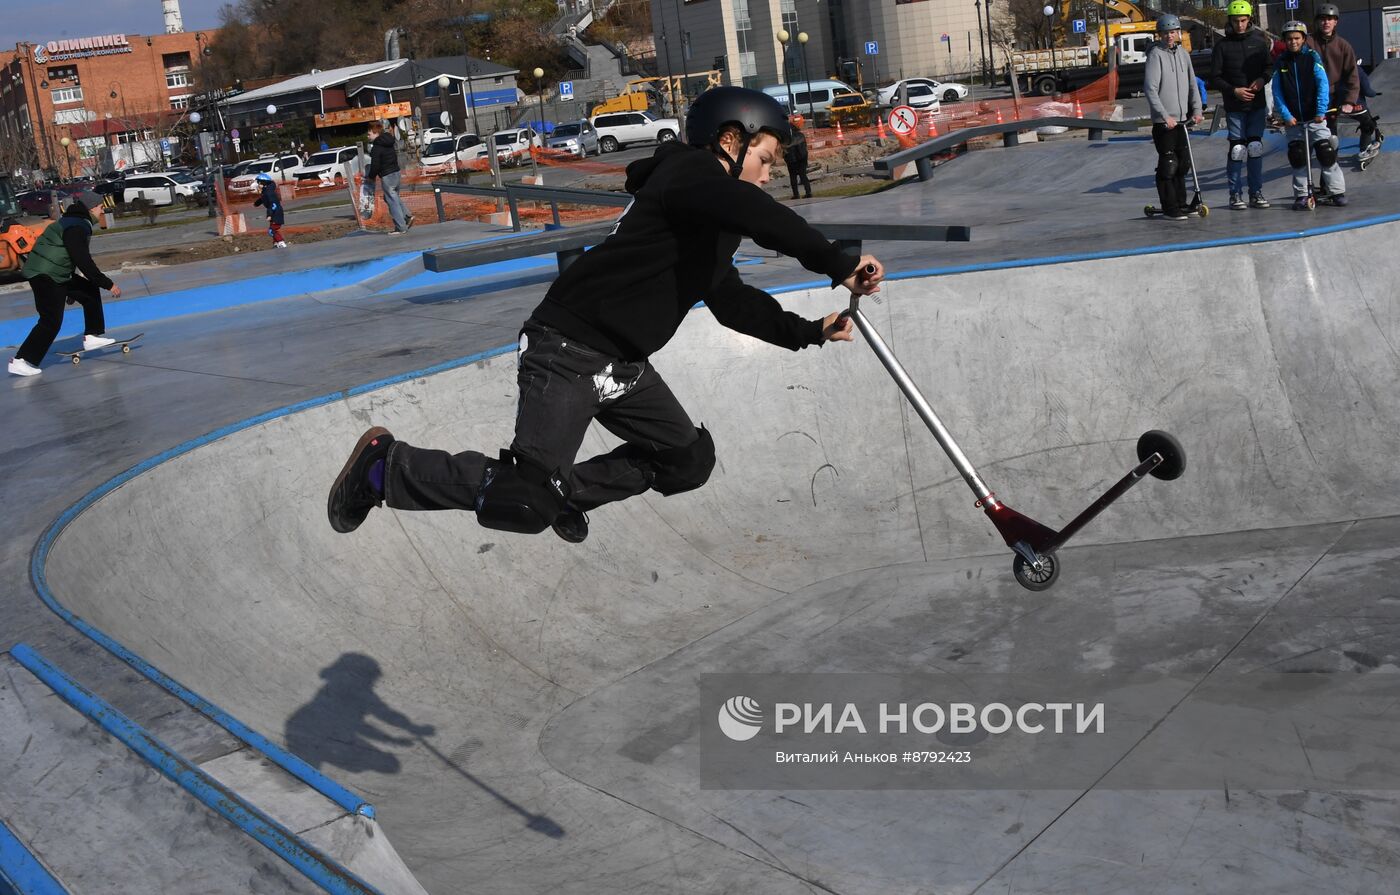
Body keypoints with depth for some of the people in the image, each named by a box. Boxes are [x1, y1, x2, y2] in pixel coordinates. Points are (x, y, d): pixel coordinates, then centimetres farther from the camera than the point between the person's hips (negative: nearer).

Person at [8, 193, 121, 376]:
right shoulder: (75, 227, -18)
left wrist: (71, 291, 30)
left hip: (58, 274, 10)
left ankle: (91, 337, 18)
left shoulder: (78, 223, 15)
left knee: (91, 291, 14)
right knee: (51, 321, -11)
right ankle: (21, 361, -8)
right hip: (45, 276, -10)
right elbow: (84, 263, -24)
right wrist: (108, 285, -19)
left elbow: (77, 258, 23)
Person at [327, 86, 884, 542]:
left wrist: (809, 332, 21)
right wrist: (841, 266, -23)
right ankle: (387, 466, 1)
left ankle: (567, 489, 24)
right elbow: (768, 222, -28)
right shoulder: (691, 172, -12)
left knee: (688, 461, 14)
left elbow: (732, 301, 24)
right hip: (567, 352, -10)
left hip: (624, 363, 10)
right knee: (526, 506, -17)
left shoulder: (715, 222, 18)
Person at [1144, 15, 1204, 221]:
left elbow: (1192, 84, 18)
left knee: (1183, 164, 11)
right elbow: (1150, 89, -15)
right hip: (1163, 122, -7)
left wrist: (1196, 109, 5)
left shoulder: (1183, 53, 12)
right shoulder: (1156, 54, -8)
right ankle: (1169, 210, 0)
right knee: (1168, 166, -6)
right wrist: (1165, 116, -20)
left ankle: (1181, 205, 21)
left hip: (1181, 120, 7)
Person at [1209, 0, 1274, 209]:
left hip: (1257, 104, 2)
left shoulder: (1260, 41, 7)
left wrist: (1262, 79, -10)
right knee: (1237, 149, -4)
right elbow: (1215, 78, -1)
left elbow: (1270, 65, 11)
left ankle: (1256, 192, 8)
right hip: (1234, 106, -2)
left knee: (1255, 147, 2)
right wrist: (1234, 91, -13)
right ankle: (1235, 194, 4)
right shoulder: (1222, 45, 1)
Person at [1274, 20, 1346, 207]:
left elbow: (1323, 85, -7)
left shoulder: (1312, 57, -2)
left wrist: (1321, 112, -15)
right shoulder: (1281, 62, 3)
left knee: (1326, 153, -5)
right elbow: (1277, 92, 0)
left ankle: (1337, 192, 2)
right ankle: (1301, 195, 14)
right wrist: (1286, 115, -10)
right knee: (1297, 157, 4)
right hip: (1292, 120, 2)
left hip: (1315, 117, -2)